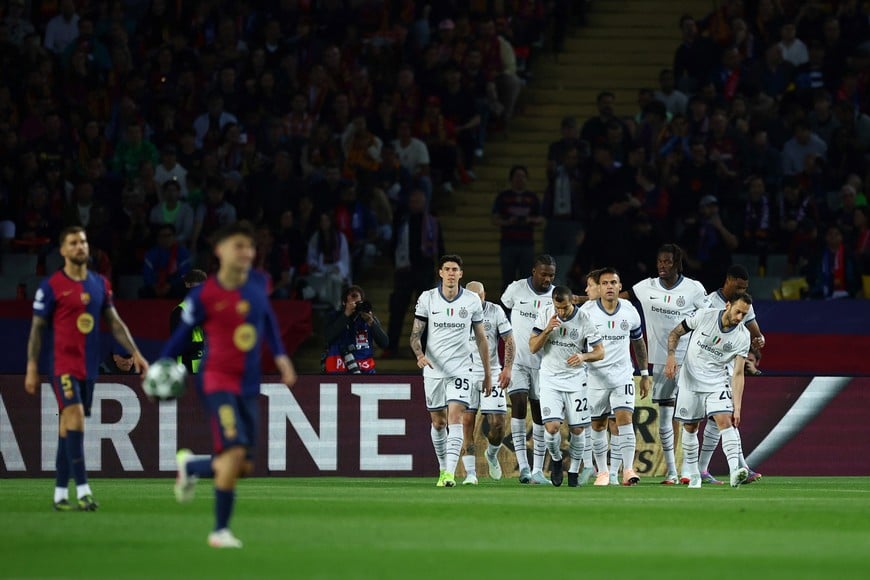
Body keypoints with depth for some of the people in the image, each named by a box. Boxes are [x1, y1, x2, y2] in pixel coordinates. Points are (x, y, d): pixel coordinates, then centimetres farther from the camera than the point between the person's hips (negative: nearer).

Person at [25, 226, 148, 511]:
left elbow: (114, 322, 15)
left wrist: (135, 353, 6)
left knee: (68, 428, 8)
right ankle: (82, 490, -24)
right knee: (75, 418, -19)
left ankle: (60, 494, 11)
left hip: (89, 367, 5)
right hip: (63, 366, -5)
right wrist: (32, 368, -4)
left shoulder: (100, 284, 11)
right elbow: (37, 329, -1)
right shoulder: (51, 286, -4)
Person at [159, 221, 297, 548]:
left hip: (249, 385, 6)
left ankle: (190, 467, 37)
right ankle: (220, 530, -6)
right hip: (219, 381, -6)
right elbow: (183, 333, 0)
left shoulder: (257, 283, 2)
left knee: (243, 468, 6)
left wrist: (280, 355, 12)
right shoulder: (203, 296, -12)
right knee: (235, 451, -21)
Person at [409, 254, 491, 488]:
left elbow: (481, 339, 9)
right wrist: (420, 354, -22)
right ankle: (443, 469, 25)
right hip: (433, 370, 1)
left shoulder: (472, 301, 1)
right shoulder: (427, 298, 0)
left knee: (455, 418, -16)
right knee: (438, 422, 8)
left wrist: (487, 375, 10)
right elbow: (415, 334, 0)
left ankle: (450, 472, -24)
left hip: (460, 369, -1)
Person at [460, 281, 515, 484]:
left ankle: (492, 454, 27)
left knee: (497, 424, -5)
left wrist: (508, 368, -9)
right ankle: (470, 473, -7)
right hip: (465, 374, 0)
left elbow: (509, 341, 3)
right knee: (467, 422, -9)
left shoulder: (495, 312, -1)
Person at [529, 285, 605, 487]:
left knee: (577, 429, 2)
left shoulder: (584, 320, -10)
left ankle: (574, 471, 21)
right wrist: (547, 330, -20)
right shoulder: (545, 314, -6)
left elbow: (600, 352, -5)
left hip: (575, 379, 0)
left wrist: (583, 356, -26)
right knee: (552, 427, -14)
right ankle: (556, 459, 16)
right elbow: (533, 347, -3)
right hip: (550, 379, 0)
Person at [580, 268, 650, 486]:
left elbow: (638, 343, 14)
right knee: (598, 425, 6)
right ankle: (603, 472, 18)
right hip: (596, 376, 0)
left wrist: (645, 374, 15)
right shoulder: (587, 312, -7)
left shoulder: (630, 312, 1)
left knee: (624, 418, -15)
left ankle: (628, 470, -19)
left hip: (623, 375, 0)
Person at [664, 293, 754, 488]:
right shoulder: (704, 316, -13)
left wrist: (737, 407, -19)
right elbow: (675, 333, 2)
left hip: (717, 382, -1)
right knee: (690, 427, 5)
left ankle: (735, 472, -31)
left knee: (725, 421, -20)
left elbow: (737, 374, -12)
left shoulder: (742, 336, -11)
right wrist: (671, 356, -15)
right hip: (690, 379, 1)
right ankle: (692, 473, 21)